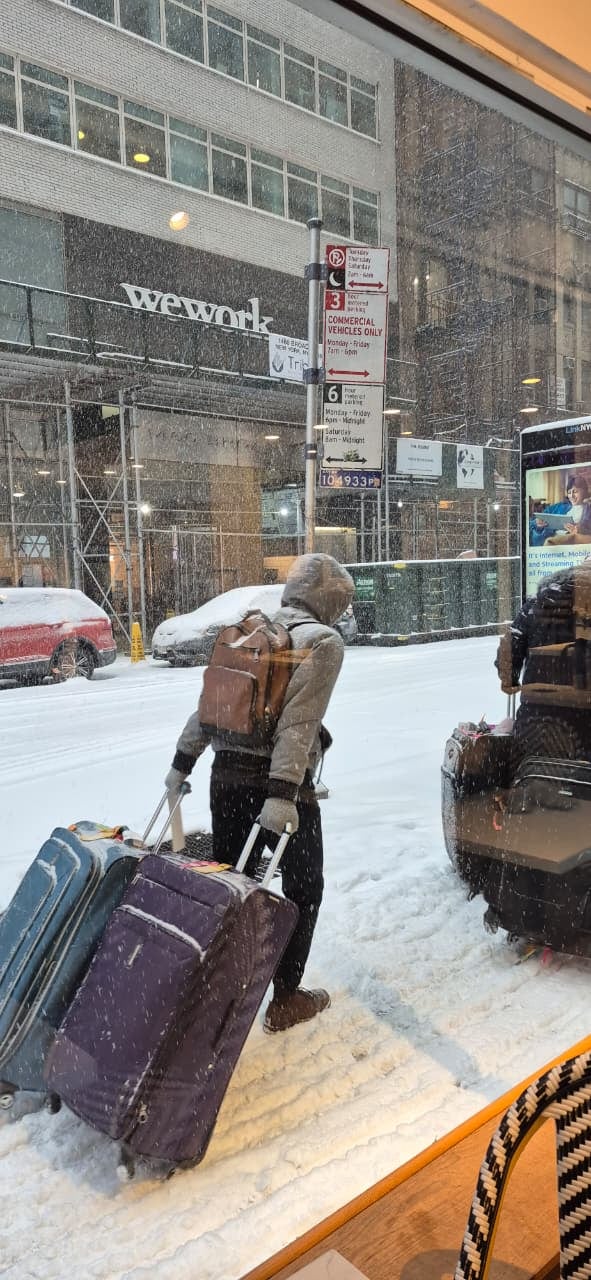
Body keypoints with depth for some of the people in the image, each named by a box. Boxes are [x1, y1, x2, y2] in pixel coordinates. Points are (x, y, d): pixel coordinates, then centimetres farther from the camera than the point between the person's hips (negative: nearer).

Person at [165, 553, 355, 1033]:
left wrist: (183, 761, 17)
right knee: (303, 888, 14)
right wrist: (283, 793, -22)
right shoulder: (323, 640, -8)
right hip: (278, 780, -6)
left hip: (227, 773, 6)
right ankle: (286, 1000, 22)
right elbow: (298, 720, -19)